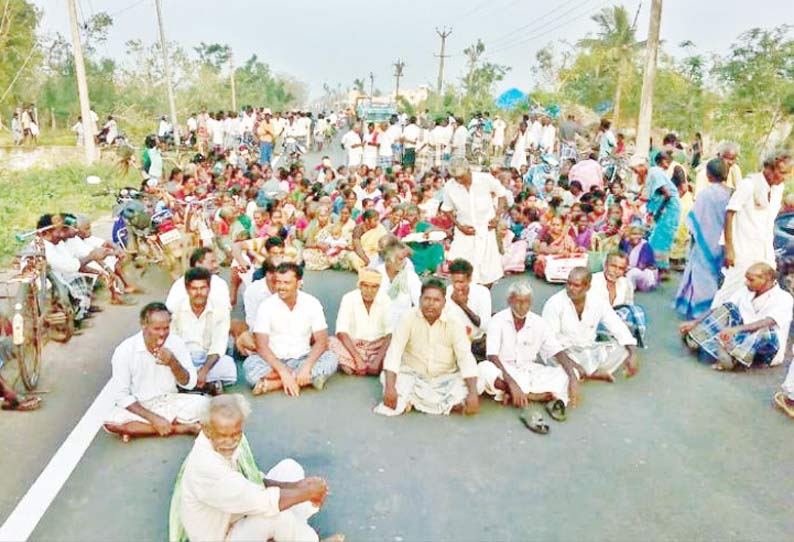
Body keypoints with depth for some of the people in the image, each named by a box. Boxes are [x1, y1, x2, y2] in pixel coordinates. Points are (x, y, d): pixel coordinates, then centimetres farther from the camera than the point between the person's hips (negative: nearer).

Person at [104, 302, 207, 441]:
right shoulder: (124, 350, -17)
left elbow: (189, 383, -6)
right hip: (138, 406, -1)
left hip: (170, 402, 1)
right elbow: (122, 396, -14)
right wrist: (153, 418, -23)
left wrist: (173, 363, -26)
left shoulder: (176, 343, -11)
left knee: (203, 404, -23)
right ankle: (183, 428, -22)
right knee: (112, 422, -31)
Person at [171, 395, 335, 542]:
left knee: (289, 467, 5)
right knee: (275, 514, -29)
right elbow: (262, 502, -32)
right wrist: (308, 492, -20)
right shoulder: (204, 467, -34)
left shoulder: (234, 439, -13)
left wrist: (295, 486, -16)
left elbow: (254, 481, -1)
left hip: (239, 515, 8)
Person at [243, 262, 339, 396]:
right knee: (250, 363, -30)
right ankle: (310, 378, -28)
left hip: (302, 359, 1)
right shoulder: (266, 305, -8)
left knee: (331, 359, -26)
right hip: (274, 361, -1)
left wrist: (307, 366, -26)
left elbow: (321, 341, -8)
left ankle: (273, 383, -26)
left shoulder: (312, 303, -5)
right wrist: (283, 371, -28)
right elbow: (261, 346, -14)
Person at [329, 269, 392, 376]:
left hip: (378, 347, 2)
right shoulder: (348, 298, -12)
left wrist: (378, 360, -27)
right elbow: (341, 332, -20)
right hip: (352, 346, -1)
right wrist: (358, 359, -30)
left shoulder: (385, 300, -8)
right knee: (331, 342, -30)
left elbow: (390, 334, -15)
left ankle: (351, 366, -25)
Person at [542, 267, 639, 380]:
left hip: (589, 351, 4)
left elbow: (619, 328, -1)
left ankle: (586, 372, -21)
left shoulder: (597, 302, -5)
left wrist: (633, 355, -15)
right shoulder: (554, 304, -17)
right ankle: (595, 373, -14)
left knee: (624, 348, -12)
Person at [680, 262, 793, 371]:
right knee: (729, 308, -14)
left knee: (767, 332, -37)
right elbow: (719, 309, 1)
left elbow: (768, 323, -31)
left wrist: (737, 329, -46)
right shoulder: (746, 291, 5)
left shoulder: (784, 298, -13)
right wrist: (695, 322, -12)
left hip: (766, 351, -5)